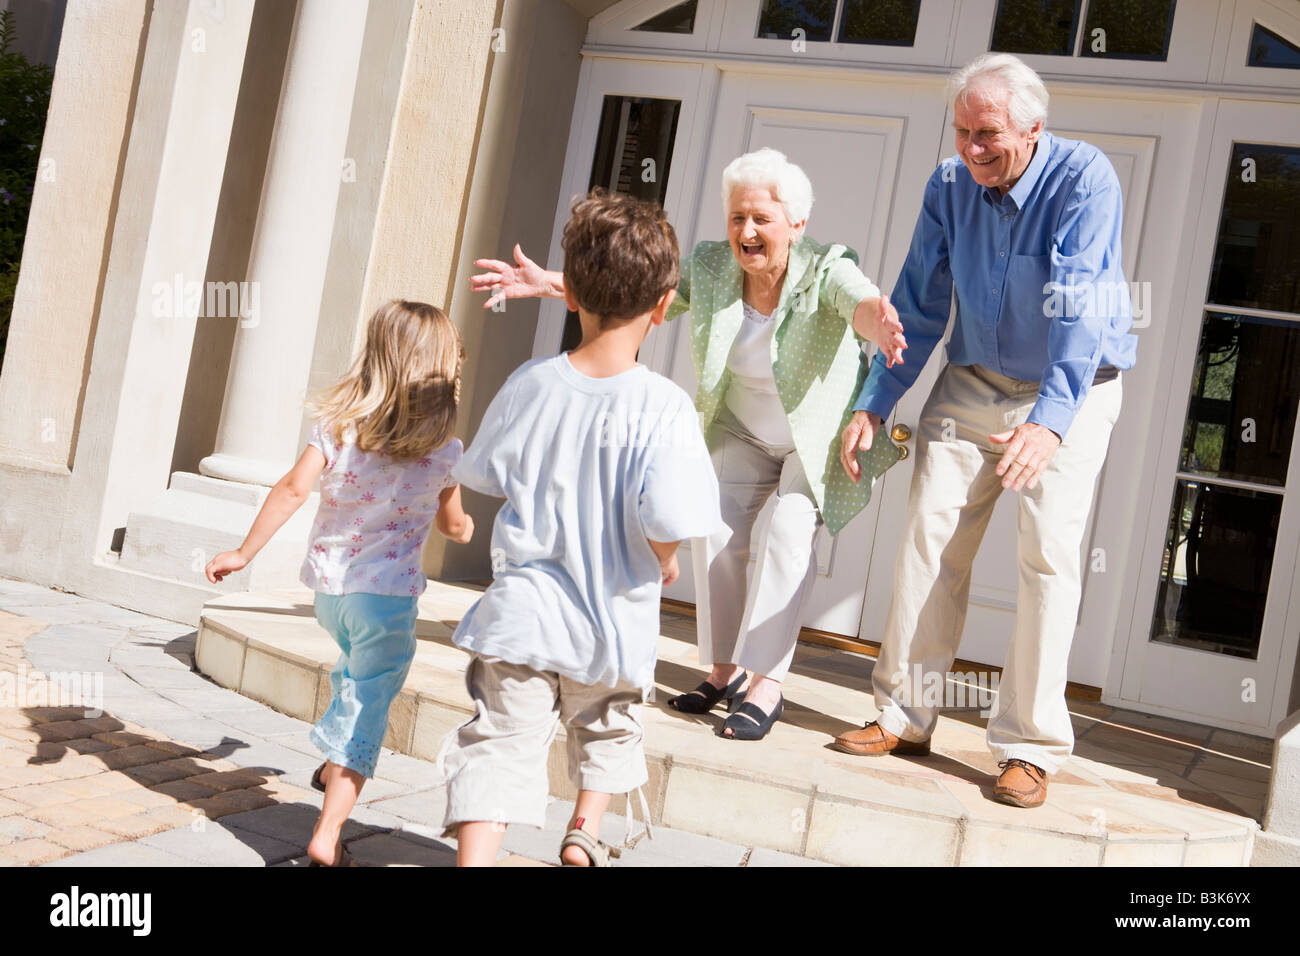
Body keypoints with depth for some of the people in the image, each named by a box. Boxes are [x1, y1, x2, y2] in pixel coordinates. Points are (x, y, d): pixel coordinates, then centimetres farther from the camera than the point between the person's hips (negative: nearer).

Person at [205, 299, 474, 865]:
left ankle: (335, 766, 50)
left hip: (328, 583, 4)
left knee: (356, 671, 32)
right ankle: (327, 834, -6)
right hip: (388, 593, -4)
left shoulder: (337, 423, -4)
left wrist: (244, 552, -7)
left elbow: (293, 489, -12)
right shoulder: (443, 451, -7)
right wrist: (464, 526, 31)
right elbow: (454, 526, 7)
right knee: (368, 704, 1)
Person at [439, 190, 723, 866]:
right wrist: (664, 562, -2)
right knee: (607, 733, 27)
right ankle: (583, 835, 33)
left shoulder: (529, 383, -7)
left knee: (501, 743, 5)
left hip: (521, 616, 1)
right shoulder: (663, 407, -19)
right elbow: (666, 522, -25)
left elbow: (483, 474, 7)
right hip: (614, 625, -1)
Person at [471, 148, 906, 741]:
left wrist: (879, 323, -73)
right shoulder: (709, 267, -14)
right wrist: (551, 285, -23)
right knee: (715, 528, -9)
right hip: (744, 433, 5)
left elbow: (861, 300, -48)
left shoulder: (825, 272, -27)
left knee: (789, 534, -22)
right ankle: (724, 670, 5)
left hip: (820, 436, -4)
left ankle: (766, 683, -17)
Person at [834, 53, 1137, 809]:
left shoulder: (1085, 178, -20)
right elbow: (918, 307, 2)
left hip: (1070, 391, -4)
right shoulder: (949, 187, -5)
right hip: (973, 382, 4)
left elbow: (1080, 308, -31)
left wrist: (1050, 420, -43)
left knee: (1049, 554, -10)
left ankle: (1032, 747, -1)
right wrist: (875, 405, -4)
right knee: (930, 535, -3)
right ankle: (905, 716, 8)